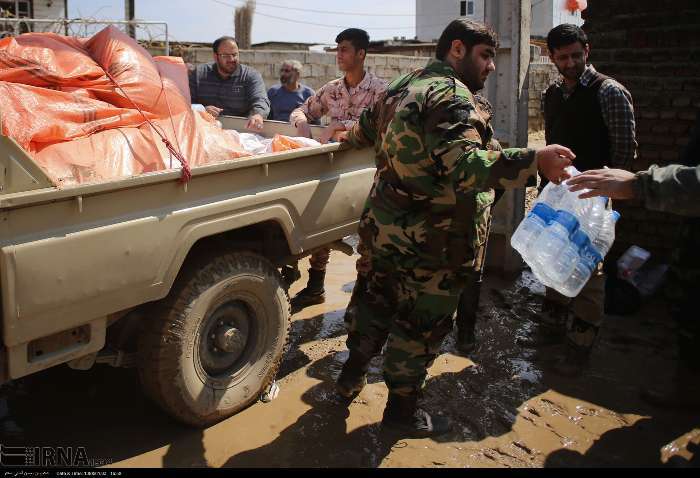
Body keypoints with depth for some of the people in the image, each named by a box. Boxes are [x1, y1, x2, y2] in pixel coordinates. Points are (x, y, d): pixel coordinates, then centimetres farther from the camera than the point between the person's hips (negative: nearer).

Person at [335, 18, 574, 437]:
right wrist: (535, 161, -39)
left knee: (381, 298, 26)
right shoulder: (451, 95, -19)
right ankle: (402, 408, 22)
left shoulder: (403, 87, 12)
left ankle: (353, 374, 41)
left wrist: (350, 138, 52)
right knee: (423, 322, 7)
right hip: (431, 240, -9)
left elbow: (366, 128, 29)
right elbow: (463, 165, -34)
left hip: (386, 225, 9)